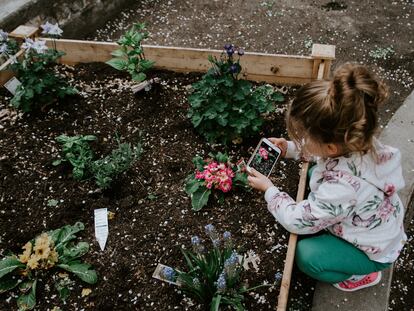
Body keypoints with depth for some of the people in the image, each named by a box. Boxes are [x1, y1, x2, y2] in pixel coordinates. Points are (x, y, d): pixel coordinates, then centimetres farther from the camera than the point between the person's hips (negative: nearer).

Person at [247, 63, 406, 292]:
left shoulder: (341, 187, -46)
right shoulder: (355, 141, -25)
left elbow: (297, 221, -29)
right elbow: (318, 150, 3)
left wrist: (269, 189, -16)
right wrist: (290, 148, -9)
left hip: (375, 250, -7)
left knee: (306, 256, -18)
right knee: (314, 176, 10)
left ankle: (363, 274, 8)